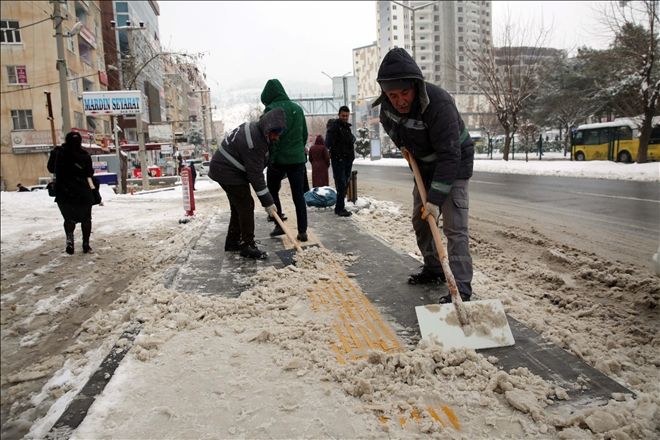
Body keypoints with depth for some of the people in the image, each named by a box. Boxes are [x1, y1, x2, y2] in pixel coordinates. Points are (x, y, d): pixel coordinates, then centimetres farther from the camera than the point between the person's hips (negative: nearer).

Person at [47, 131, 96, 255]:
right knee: (86, 218, 15)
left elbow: (51, 168, 7)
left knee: (69, 218, 18)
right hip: (83, 193, -1)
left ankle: (69, 237, -7)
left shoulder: (57, 153, -4)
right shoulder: (85, 155, -9)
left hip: (64, 193, 1)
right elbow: (89, 173, 0)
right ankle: (86, 244, 14)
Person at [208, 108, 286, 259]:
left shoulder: (253, 128, 3)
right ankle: (247, 246, -1)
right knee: (246, 206, -8)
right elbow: (255, 174, -27)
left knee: (238, 206, 16)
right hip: (228, 172, -10)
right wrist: (267, 202, -23)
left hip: (224, 168, 10)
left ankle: (232, 242, 25)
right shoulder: (254, 142, -28)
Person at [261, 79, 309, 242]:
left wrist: (269, 158, -10)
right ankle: (302, 231, 4)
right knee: (298, 195, 6)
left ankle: (279, 225, 13)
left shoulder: (271, 109, -9)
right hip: (298, 159, 5)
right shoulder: (297, 108, 10)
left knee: (273, 192, 15)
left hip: (279, 159, -4)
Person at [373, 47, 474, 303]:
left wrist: (436, 199, -37)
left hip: (454, 165, -7)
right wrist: (406, 145, 5)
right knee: (420, 221, 14)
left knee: (454, 227, -15)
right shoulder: (387, 103, -14)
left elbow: (449, 157, -36)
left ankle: (461, 289, -13)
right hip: (425, 166, 8)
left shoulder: (439, 104, -35)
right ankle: (434, 269, 30)